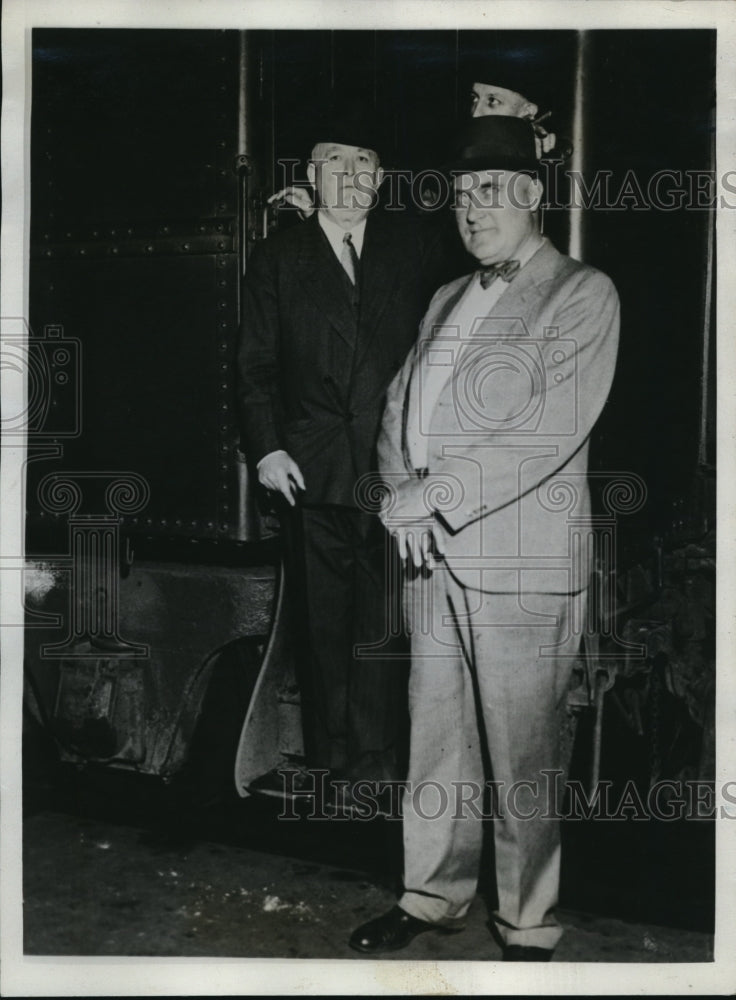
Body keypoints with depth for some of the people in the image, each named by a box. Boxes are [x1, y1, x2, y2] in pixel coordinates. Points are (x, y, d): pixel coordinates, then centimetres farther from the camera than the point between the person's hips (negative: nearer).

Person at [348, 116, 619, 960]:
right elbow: (400, 406, 15)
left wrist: (431, 496, -15)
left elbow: (551, 430, -14)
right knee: (435, 739, 13)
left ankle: (529, 928, 18)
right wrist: (401, 492, -5)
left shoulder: (583, 294, -3)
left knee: (523, 760, 2)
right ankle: (434, 896, 29)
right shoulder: (447, 300, 18)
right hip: (431, 559, 6)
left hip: (521, 565, -6)